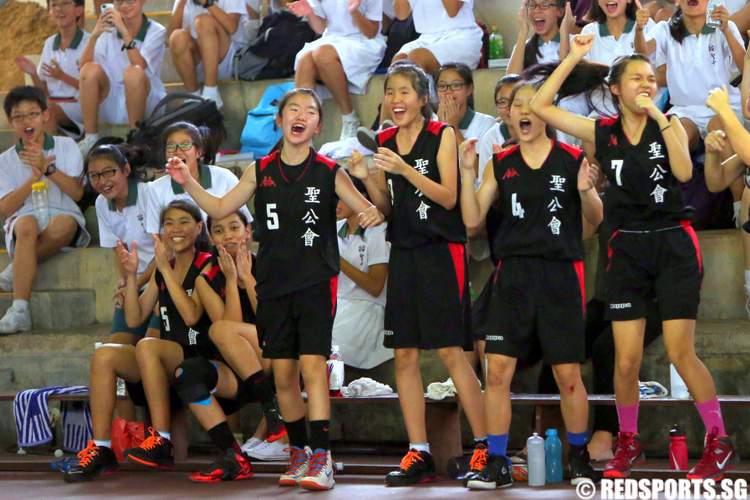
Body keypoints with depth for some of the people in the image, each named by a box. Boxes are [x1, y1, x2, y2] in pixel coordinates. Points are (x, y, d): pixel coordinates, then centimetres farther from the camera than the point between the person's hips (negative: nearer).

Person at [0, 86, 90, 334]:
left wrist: (48, 168, -15)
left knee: (62, 224, -40)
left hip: (64, 216, 0)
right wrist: (33, 178, -11)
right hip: (22, 224, 1)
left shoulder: (66, 146, 10)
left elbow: (76, 192, -2)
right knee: (26, 224, -39)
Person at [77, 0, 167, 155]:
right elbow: (83, 66, -8)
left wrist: (124, 30, -28)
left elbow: (139, 64, -23)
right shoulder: (109, 29, 5)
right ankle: (90, 138, -18)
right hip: (111, 105, 3)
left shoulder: (156, 31, -4)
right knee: (90, 69, -23)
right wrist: (94, 35, -22)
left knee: (133, 72, -33)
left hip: (146, 102, -3)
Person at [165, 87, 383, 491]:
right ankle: (299, 452, 22)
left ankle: (321, 457, -15)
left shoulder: (329, 173, -1)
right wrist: (187, 182, 0)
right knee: (283, 374, 6)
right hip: (273, 284, 3)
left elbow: (368, 210, 0)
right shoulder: (261, 171, 7)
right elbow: (221, 208, 13)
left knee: (312, 364, -15)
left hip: (316, 282, -3)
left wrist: (373, 214, -24)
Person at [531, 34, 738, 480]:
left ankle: (719, 441, 6)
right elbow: (541, 106, -1)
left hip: (674, 245, -2)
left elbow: (684, 172, -16)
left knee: (681, 353, -8)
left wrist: (660, 118, -18)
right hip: (627, 247, 2)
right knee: (626, 361, -1)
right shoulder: (603, 133, 5)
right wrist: (573, 58, -2)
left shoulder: (670, 125, 3)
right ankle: (629, 440, 20)